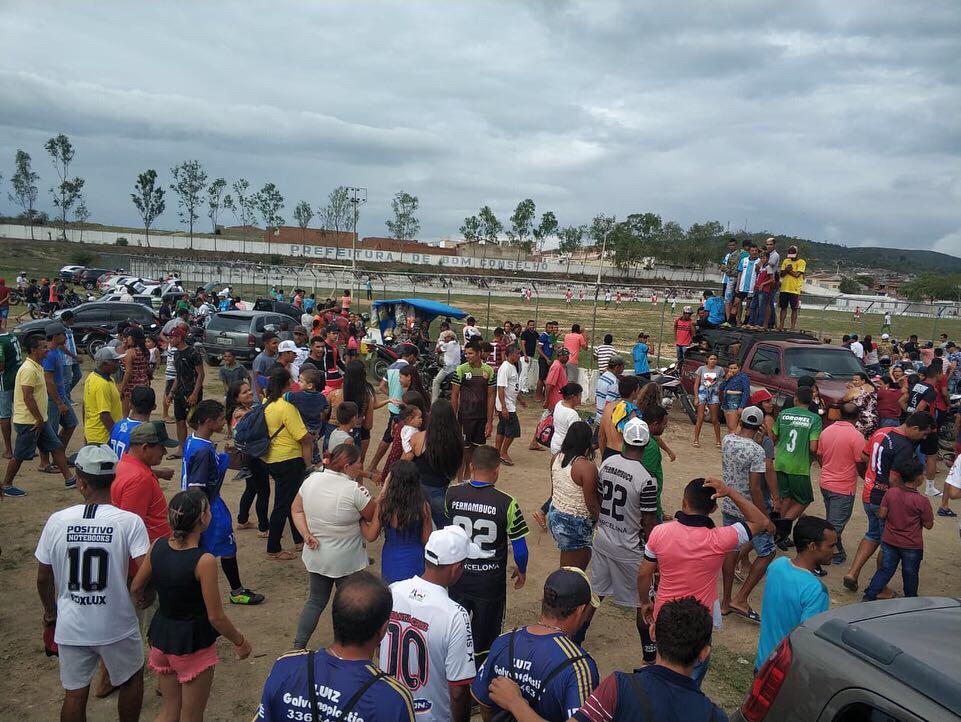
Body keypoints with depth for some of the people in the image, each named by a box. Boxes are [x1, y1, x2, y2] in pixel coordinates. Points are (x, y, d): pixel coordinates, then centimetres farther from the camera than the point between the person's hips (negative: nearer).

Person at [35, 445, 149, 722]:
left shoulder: (57, 521, -10)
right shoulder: (129, 522, -18)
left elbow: (43, 578, 0)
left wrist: (50, 612, 18)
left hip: (71, 626, 2)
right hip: (117, 626, -2)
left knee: (74, 694, 18)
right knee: (132, 679, 23)